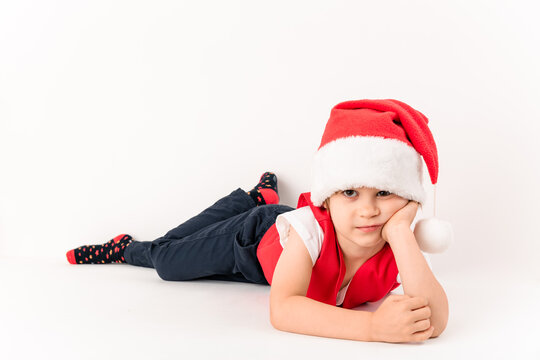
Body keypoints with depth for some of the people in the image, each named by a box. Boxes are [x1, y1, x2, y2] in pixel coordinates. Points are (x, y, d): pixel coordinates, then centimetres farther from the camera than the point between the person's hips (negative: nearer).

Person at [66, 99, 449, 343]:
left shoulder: (399, 250, -39)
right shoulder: (311, 226, -47)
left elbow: (433, 322, -54)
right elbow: (282, 310, -57)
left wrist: (400, 232, -61)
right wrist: (373, 326, -68)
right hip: (256, 235, -3)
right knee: (166, 259, 13)